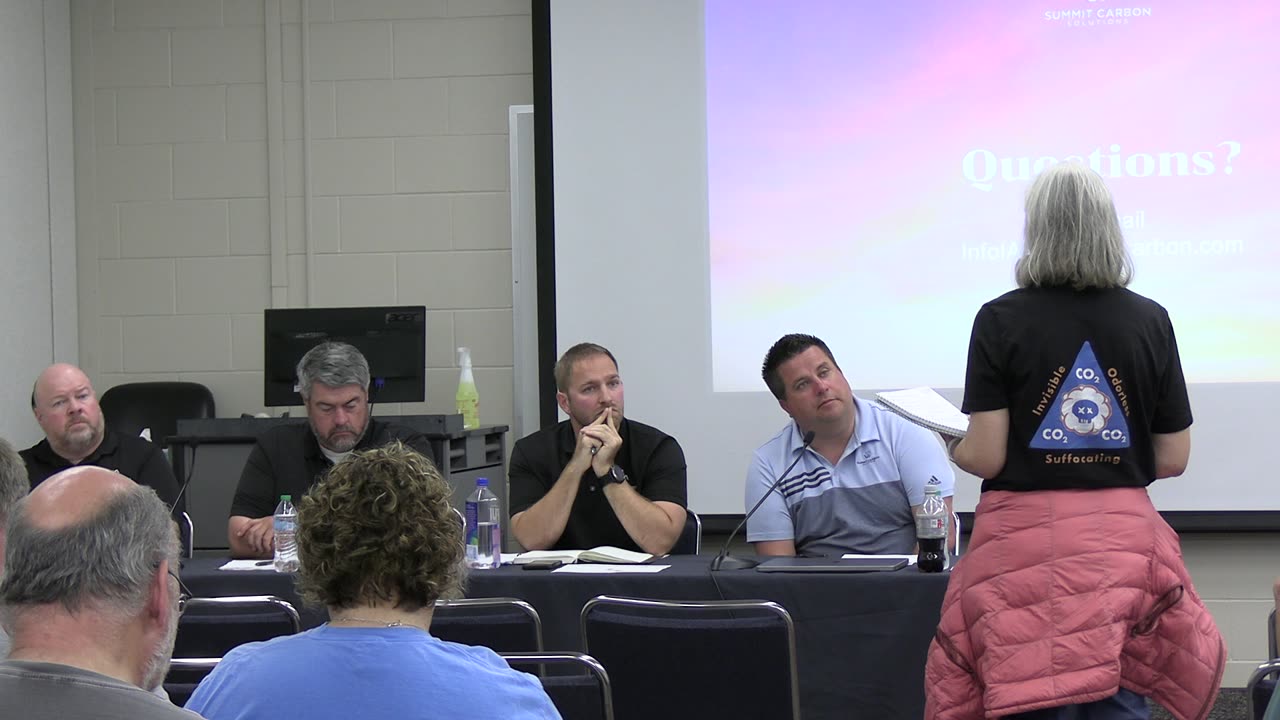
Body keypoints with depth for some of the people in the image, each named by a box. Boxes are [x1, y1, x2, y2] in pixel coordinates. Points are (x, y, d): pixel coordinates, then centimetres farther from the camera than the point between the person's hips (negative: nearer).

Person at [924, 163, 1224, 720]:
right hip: (1122, 542, 2)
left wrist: (952, 447, 13)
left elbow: (986, 457, -9)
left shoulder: (1001, 319, -6)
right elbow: (1172, 459, 4)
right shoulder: (1150, 321, 1)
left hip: (1026, 543, -2)